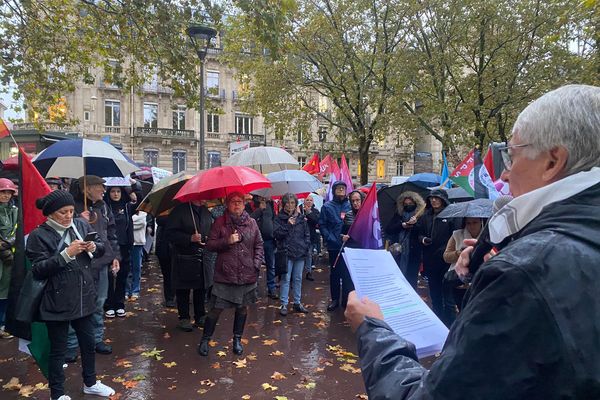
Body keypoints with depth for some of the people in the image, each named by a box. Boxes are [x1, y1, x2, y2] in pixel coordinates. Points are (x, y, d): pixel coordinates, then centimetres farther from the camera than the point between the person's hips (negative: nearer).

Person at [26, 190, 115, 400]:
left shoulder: (81, 225, 1)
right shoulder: (38, 235, -10)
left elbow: (101, 247, 9)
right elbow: (38, 270, -15)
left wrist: (94, 246, -13)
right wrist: (66, 254, -24)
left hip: (84, 298, 5)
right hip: (57, 302, -5)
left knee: (88, 343, 19)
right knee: (58, 349, 11)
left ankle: (90, 383, 40)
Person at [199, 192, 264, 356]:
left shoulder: (251, 223, 6)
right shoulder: (220, 222, -1)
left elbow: (258, 245, 11)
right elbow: (210, 244, -2)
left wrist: (257, 263, 0)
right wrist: (227, 241, -16)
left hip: (247, 275, 3)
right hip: (224, 275, -3)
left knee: (242, 307, 12)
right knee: (216, 308, 1)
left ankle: (237, 339, 30)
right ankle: (205, 339, 21)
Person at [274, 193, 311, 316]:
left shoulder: (301, 218, 9)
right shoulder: (280, 218, 0)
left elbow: (307, 234, 12)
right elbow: (277, 234, -9)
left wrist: (307, 248, 3)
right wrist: (288, 225, -18)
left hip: (300, 253, 3)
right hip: (286, 252, -3)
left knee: (298, 279, 11)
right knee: (286, 279, -1)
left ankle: (297, 303, 22)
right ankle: (284, 304, 7)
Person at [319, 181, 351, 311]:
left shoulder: (350, 205, 4)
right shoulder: (327, 206, 1)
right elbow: (322, 225, -1)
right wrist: (330, 238, -12)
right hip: (334, 246, -1)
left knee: (348, 272, 6)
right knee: (334, 272, 10)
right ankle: (335, 299, 21)